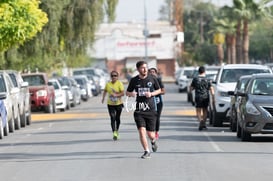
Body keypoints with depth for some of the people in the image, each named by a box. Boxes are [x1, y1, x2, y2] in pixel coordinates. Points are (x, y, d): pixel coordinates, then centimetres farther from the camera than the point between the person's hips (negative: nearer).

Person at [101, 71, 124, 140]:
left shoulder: (120, 83, -9)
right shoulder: (108, 84, 1)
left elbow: (122, 93, -17)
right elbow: (105, 91, 19)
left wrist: (116, 95, -32)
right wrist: (103, 98, 6)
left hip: (118, 104, -1)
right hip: (110, 104, 1)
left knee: (117, 118, 12)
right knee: (112, 118, -12)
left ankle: (117, 131, 37)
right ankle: (114, 133, -20)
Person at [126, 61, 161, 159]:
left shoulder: (152, 78, 1)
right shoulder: (134, 80, 2)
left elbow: (159, 90, 13)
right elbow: (127, 92, 13)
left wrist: (151, 94, -7)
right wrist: (131, 94, -11)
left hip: (151, 109, 0)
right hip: (139, 110, 0)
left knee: (150, 134, 2)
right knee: (142, 131, -13)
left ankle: (153, 141, 38)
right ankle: (147, 151, 0)